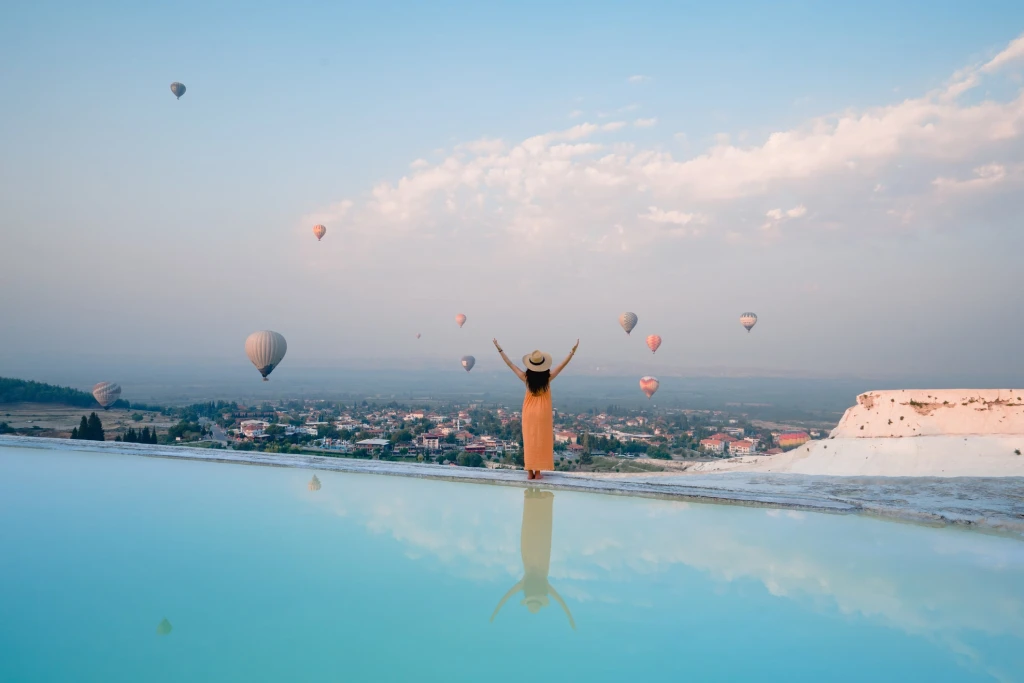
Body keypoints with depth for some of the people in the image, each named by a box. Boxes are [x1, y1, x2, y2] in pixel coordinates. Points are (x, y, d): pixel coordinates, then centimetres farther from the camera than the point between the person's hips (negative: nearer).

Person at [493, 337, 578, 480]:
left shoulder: (526, 377, -14)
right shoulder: (548, 377, -15)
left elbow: (510, 364, -8)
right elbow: (562, 365, -11)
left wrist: (499, 349, -3)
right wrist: (573, 351, -9)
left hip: (529, 412, 1)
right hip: (543, 413, -1)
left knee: (529, 442, 7)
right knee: (541, 442, 6)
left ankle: (530, 472, 9)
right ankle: (538, 471, 7)